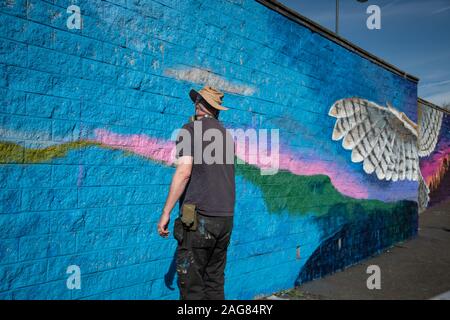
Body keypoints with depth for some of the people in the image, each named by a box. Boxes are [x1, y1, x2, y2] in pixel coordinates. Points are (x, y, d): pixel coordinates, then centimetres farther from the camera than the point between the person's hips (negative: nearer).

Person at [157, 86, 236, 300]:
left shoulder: (191, 129, -4)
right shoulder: (227, 134, 16)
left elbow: (184, 172, -14)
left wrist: (166, 212, -11)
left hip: (200, 217, -7)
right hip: (226, 217, 7)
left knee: (191, 284, -1)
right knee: (215, 282, 14)